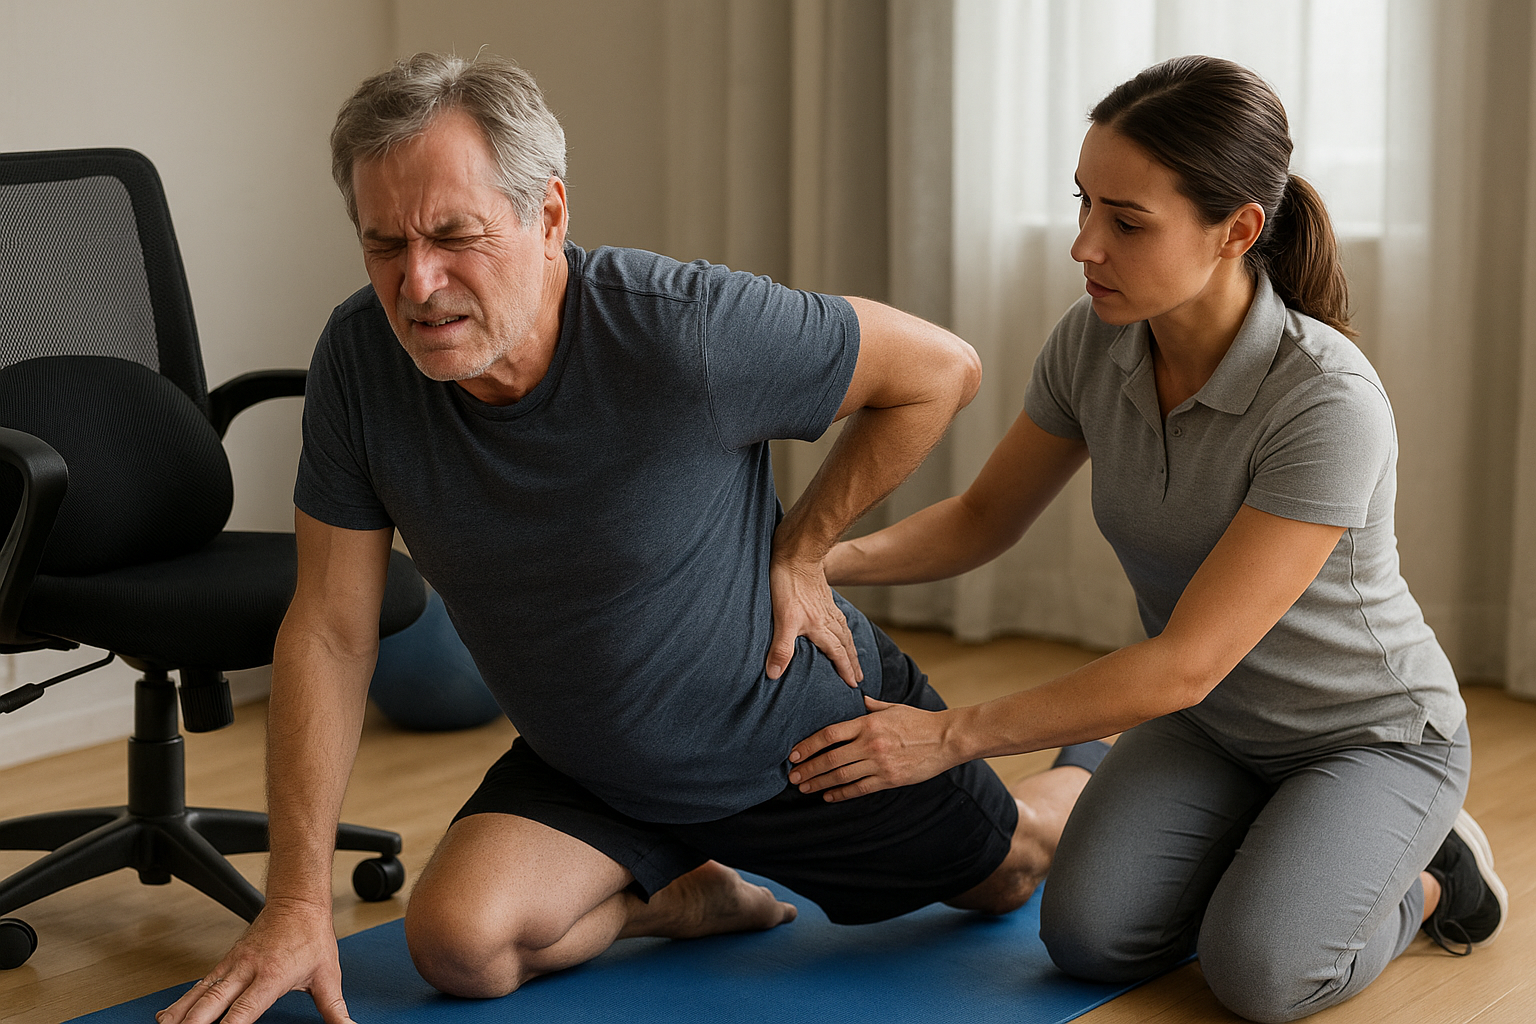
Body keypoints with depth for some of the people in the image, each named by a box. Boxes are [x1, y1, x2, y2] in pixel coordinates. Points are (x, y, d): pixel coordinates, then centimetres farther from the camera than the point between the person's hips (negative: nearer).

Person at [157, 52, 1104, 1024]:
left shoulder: (685, 330, -35)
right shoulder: (363, 357, -22)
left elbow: (942, 370, -19)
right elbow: (331, 632, -15)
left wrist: (797, 553, -14)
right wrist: (298, 901, -19)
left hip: (807, 727, -2)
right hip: (587, 767, 3)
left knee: (1003, 879, 18)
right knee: (460, 943, -22)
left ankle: (1086, 769, 57)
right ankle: (683, 895, 12)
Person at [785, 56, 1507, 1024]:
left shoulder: (1329, 402, -33)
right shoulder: (1094, 343, -15)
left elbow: (1185, 663, -32)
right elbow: (985, 519, 0)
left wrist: (951, 737, -31)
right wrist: (833, 558, -20)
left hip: (1371, 736, -5)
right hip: (1211, 728, 5)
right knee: (1088, 936, -19)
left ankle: (1423, 874, 5)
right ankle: (1268, 858, 12)